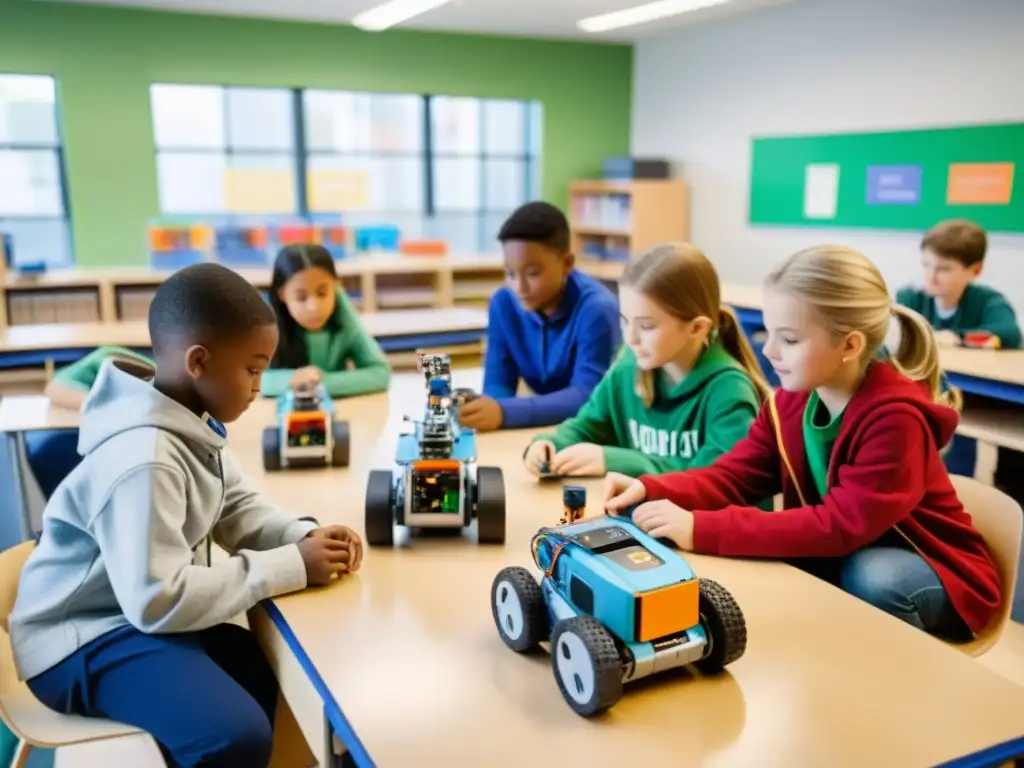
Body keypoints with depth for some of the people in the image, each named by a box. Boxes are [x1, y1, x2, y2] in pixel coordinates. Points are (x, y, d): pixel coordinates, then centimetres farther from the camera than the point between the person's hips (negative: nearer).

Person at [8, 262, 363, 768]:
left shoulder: (193, 423, -1)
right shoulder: (142, 460, -30)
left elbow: (237, 507, 10)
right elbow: (157, 600, -33)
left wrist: (304, 536, -10)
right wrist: (291, 565, -26)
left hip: (140, 615, 9)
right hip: (83, 640, -9)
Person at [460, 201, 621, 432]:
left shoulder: (597, 310, -21)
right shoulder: (503, 304, -5)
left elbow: (587, 397, -27)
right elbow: (498, 383, -6)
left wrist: (504, 413, -40)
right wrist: (486, 408, -30)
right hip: (544, 428, 5)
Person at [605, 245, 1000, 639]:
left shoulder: (893, 416, -28)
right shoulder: (790, 401, -6)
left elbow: (844, 525, -35)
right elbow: (732, 477, -6)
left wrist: (702, 530, -41)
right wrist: (651, 490, -26)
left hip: (932, 572, -5)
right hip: (837, 559, 5)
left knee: (871, 576, -36)